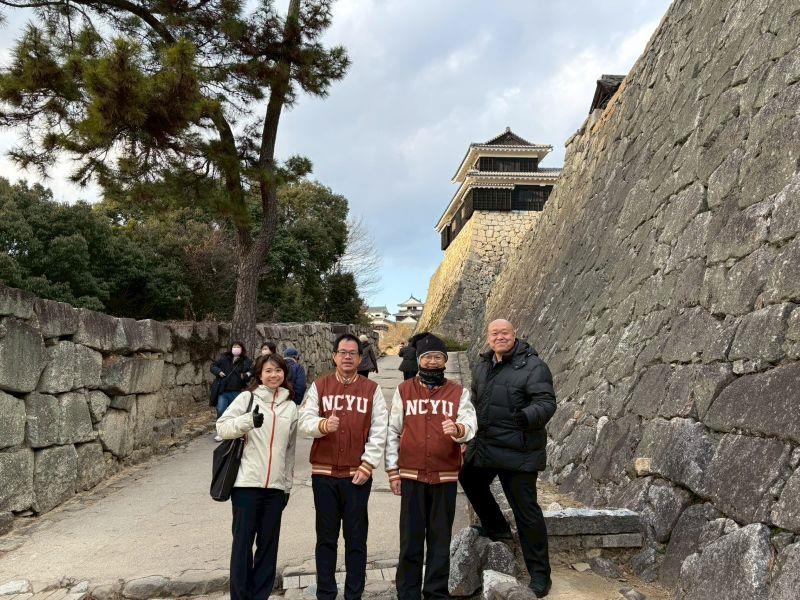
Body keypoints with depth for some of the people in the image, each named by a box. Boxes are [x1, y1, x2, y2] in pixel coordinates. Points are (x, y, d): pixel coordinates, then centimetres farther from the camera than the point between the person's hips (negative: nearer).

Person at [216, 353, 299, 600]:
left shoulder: (290, 406, 11)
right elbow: (222, 427, -8)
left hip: (276, 486, 4)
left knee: (269, 544, 9)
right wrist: (248, 420, -25)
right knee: (243, 542, 2)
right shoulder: (247, 398, 0)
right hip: (247, 483, -3)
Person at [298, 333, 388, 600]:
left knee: (356, 539, 7)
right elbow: (304, 422, -3)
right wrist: (323, 425, -24)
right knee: (326, 537, 10)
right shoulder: (319, 386, 5)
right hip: (324, 474, 1)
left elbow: (379, 431, -1)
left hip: (358, 475, -1)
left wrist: (367, 465, -7)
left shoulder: (372, 389, 3)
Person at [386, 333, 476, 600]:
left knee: (440, 539, 9)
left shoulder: (459, 392, 5)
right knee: (410, 539, 6)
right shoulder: (403, 390, 5)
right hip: (411, 475, 0)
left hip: (445, 476, 0)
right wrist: (392, 471, 2)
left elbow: (470, 426, -8)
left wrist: (458, 429, -31)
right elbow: (393, 432, 6)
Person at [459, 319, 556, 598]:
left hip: (517, 451, -7)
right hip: (483, 445, 8)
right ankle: (496, 528, 46)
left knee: (525, 509, -2)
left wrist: (528, 416, -40)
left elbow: (547, 402, -22)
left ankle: (539, 573, 12)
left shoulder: (532, 366, -13)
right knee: (470, 480, 24)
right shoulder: (482, 365, 10)